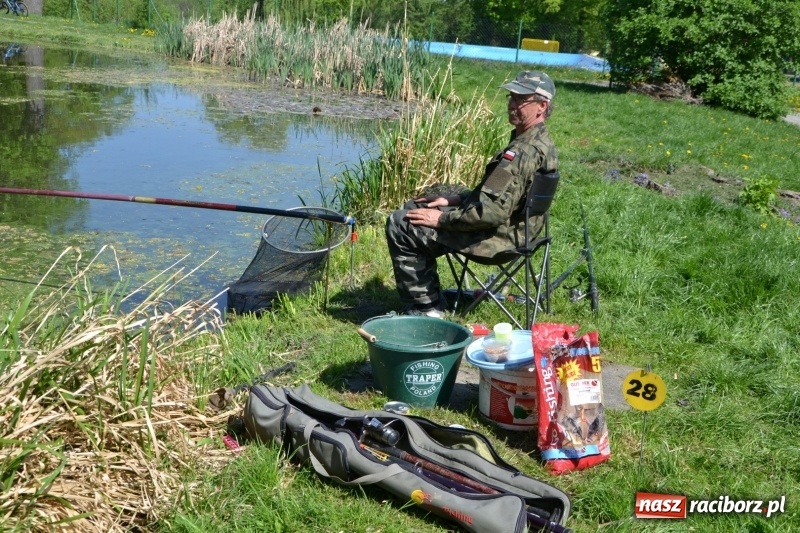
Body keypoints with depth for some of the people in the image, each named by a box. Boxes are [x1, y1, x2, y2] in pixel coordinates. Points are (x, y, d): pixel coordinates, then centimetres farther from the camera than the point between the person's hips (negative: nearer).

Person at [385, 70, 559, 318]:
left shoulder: (524, 152, -27)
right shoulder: (542, 142, 6)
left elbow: (491, 213, -30)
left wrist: (442, 219, -18)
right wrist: (454, 199, 8)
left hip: (500, 236, -11)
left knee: (399, 226, -8)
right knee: (413, 207, 21)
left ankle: (426, 307, 2)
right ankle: (430, 296, 25)